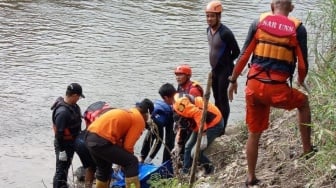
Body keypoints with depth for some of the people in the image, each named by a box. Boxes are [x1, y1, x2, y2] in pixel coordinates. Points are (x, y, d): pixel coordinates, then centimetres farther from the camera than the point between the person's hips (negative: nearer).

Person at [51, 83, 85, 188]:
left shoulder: (71, 105, 0)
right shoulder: (62, 112, -30)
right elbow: (59, 133, -27)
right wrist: (62, 150, -23)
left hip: (71, 142, 10)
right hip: (64, 145, -10)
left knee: (66, 167, 24)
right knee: (61, 170, -2)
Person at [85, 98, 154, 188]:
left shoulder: (126, 113, 27)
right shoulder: (139, 120, 2)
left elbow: (120, 139, 30)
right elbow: (128, 146, -3)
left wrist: (122, 162, 33)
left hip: (90, 137, 9)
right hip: (101, 141, -9)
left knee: (104, 170, 28)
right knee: (132, 162, 0)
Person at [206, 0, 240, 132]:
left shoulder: (225, 33, -22)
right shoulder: (208, 30, 3)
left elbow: (236, 52, -14)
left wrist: (226, 62, -1)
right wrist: (215, 65, 14)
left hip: (224, 70, -8)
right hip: (214, 69, 8)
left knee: (223, 98, -4)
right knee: (216, 98, 15)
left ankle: (222, 128, 1)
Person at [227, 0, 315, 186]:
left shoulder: (259, 22, 6)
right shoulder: (297, 28, 1)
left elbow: (244, 55, 4)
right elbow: (303, 64, 5)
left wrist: (233, 80, 14)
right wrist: (301, 81, 26)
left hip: (254, 85, 2)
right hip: (277, 89, -2)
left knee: (254, 133, 17)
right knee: (303, 102, 29)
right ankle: (307, 149, 30)